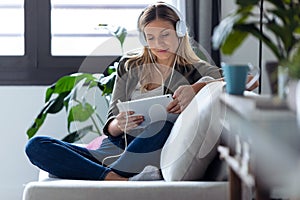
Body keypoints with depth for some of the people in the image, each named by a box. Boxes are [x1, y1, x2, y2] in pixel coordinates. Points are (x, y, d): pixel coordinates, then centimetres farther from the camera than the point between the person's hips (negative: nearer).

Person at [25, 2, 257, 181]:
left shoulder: (196, 71, 12)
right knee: (36, 146, -18)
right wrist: (118, 124, -12)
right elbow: (110, 125, 14)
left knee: (166, 120, -35)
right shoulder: (129, 68, 19)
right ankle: (121, 181, -36)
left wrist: (195, 89, -26)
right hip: (114, 151, 4)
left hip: (149, 159, -3)